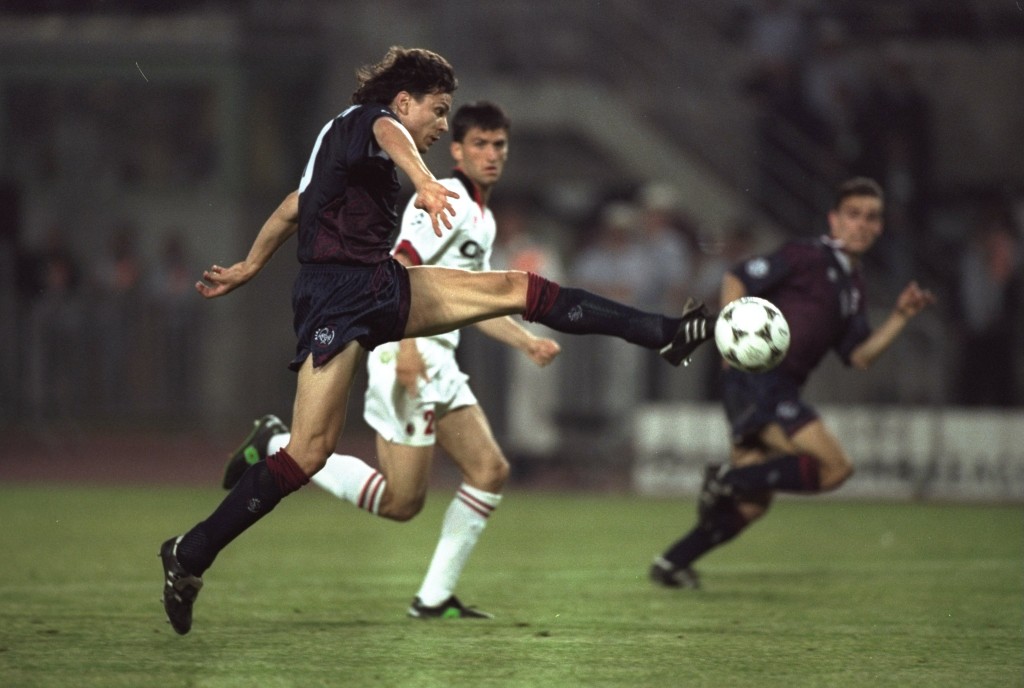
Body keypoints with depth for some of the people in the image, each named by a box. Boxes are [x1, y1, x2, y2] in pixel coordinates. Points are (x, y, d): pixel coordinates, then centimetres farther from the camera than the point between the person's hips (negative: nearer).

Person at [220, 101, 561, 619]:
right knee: (401, 501, -10)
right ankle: (278, 447, 1)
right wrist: (407, 345, -29)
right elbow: (398, 269, -20)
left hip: (438, 362, 10)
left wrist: (528, 343, 17)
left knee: (490, 470, 2)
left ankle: (435, 597, 6)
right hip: (410, 357, -10)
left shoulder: (482, 219, 21)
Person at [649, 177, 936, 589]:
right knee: (834, 466, -19)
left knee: (752, 504, 11)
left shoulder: (852, 285, 20)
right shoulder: (807, 257, -5)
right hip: (757, 380, -9)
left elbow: (859, 357, 17)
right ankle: (727, 479, -14)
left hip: (778, 392, 9)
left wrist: (901, 316, 7)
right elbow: (737, 279, -7)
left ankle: (672, 564, 20)